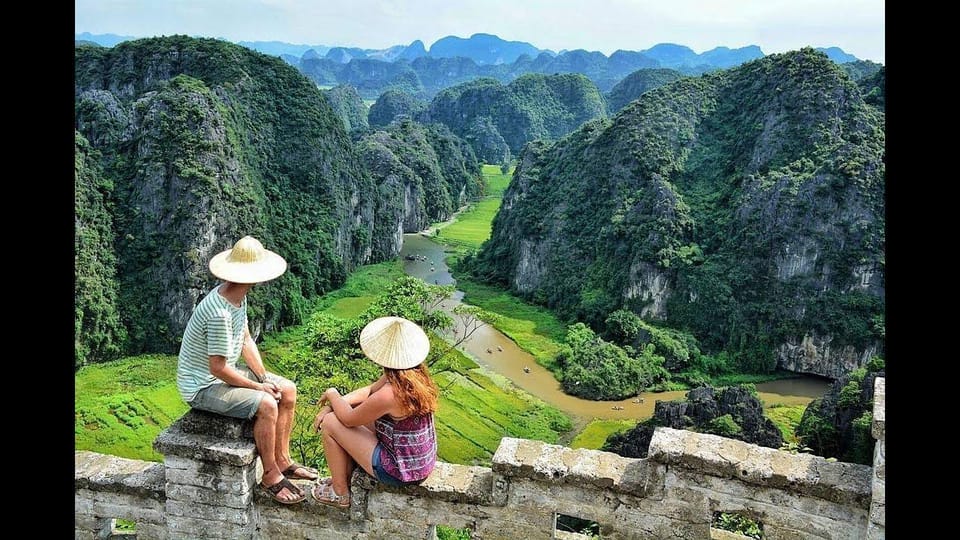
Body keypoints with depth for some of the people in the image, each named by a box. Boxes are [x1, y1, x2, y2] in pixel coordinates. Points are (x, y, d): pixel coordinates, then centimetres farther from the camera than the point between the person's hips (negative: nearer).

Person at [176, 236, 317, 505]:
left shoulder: (237, 298, -1)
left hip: (223, 373, 10)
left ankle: (282, 460, 16)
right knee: (266, 404, -28)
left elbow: (246, 341, 8)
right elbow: (218, 368, -28)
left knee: (288, 390, 5)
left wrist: (264, 378, -1)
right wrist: (258, 387, -17)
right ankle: (270, 475, -9)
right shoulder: (219, 314, -32)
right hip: (202, 386, -10)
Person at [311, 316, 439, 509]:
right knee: (361, 412, 20)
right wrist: (334, 404, 3)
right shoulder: (417, 375, -5)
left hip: (401, 471, -8)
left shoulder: (389, 395, -30)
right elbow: (369, 390, 9)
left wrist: (332, 395, 5)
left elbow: (349, 419, -13)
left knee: (330, 423, 0)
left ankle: (340, 494, 17)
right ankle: (345, 477, 34)